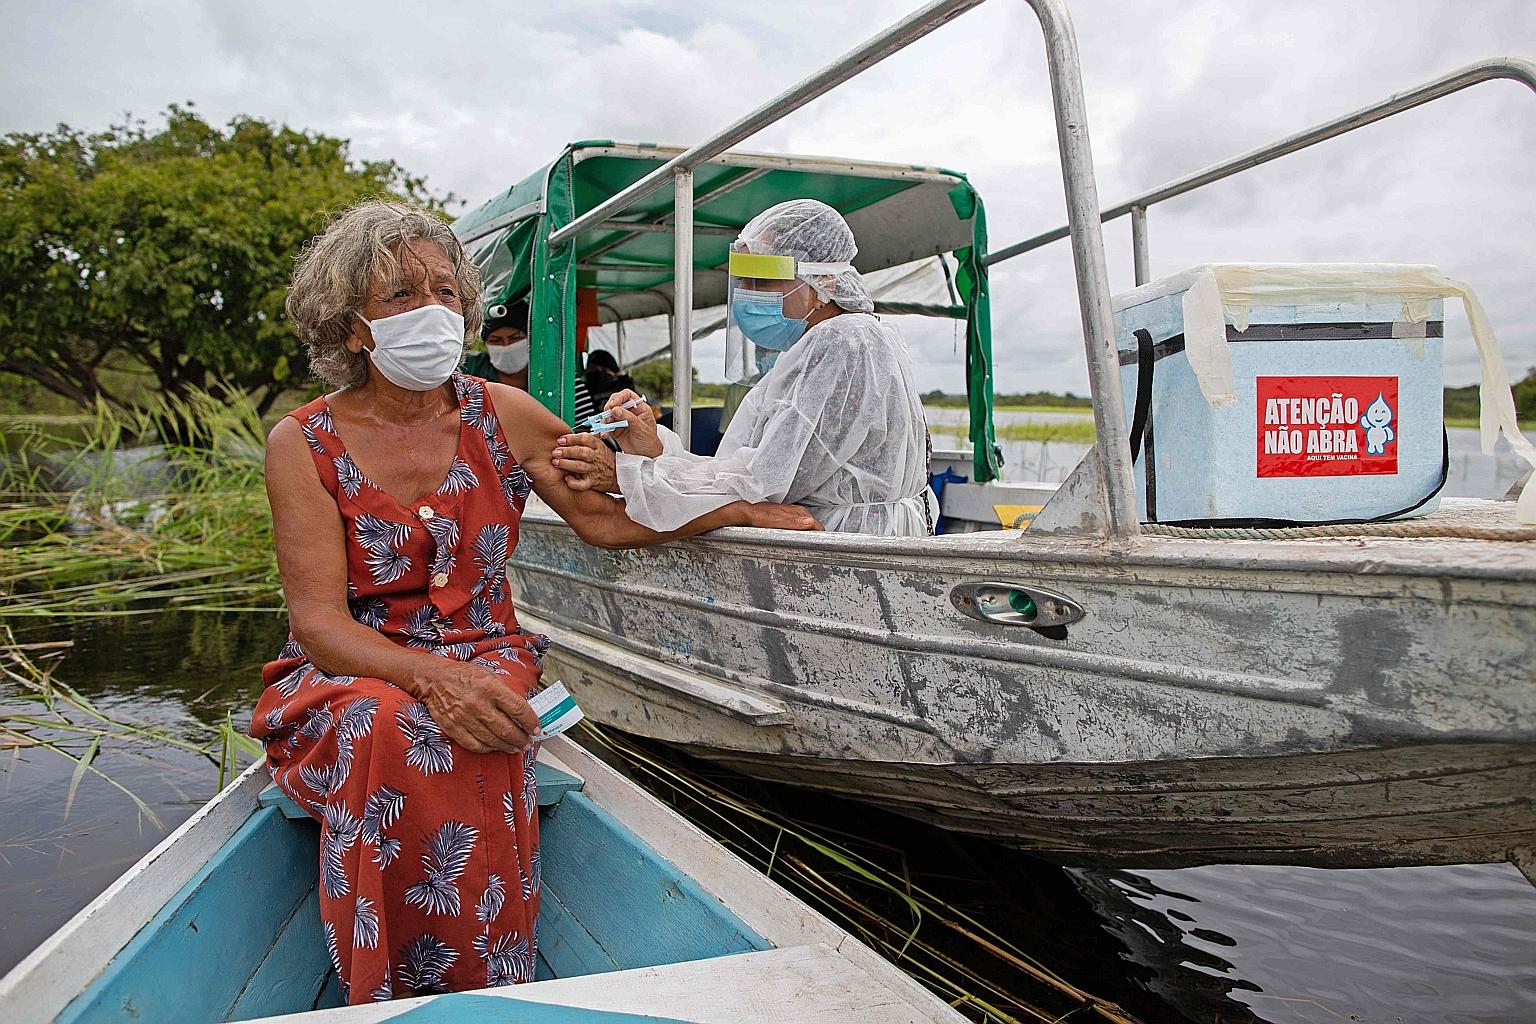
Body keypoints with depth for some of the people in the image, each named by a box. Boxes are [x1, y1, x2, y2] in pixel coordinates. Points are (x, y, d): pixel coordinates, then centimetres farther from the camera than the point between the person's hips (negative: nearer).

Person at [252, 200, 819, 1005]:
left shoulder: (503, 416, 2)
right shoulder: (304, 445, -6)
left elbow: (605, 518, 8)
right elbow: (317, 620, -13)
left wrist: (743, 510, -2)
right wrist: (431, 676, -31)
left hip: (485, 663, 2)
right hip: (345, 681, -1)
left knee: (451, 749, -33)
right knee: (396, 735, -35)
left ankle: (481, 994, -17)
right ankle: (396, 1000, -17)